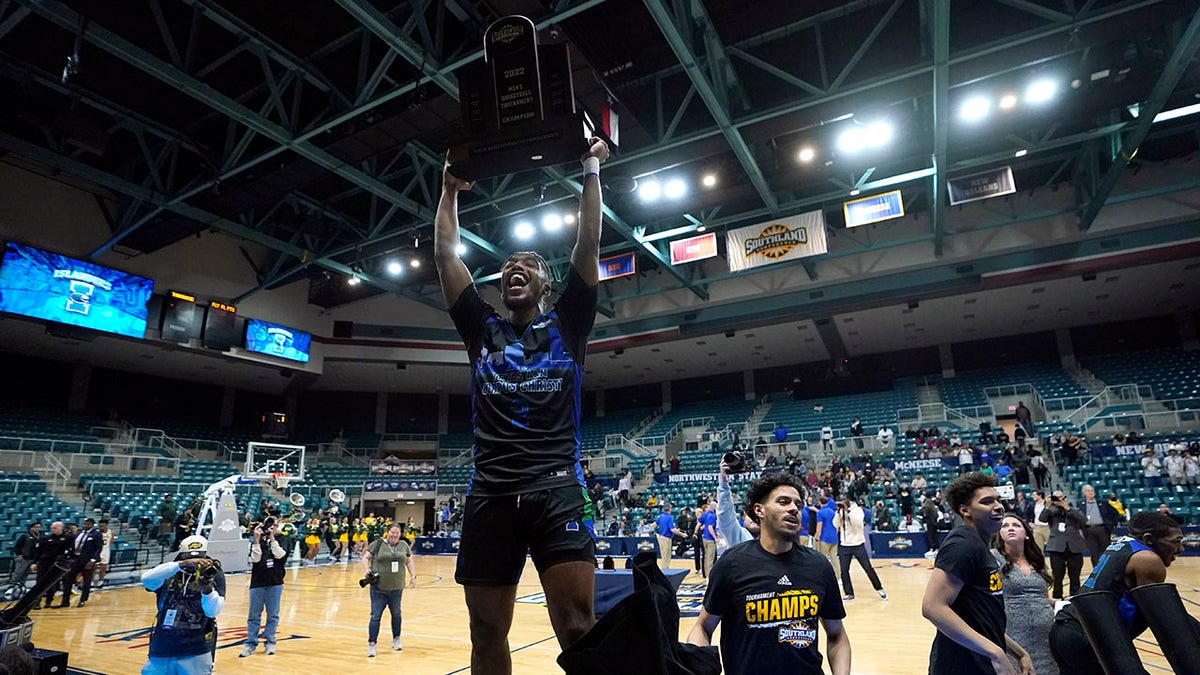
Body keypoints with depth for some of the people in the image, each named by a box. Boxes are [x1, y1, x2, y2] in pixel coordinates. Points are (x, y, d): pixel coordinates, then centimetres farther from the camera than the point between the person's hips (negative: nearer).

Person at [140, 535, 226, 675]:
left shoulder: (214, 575, -3)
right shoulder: (169, 574, 1)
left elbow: (213, 611, -11)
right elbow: (146, 579, -20)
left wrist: (207, 588, -30)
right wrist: (180, 565, -34)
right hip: (161, 653, 2)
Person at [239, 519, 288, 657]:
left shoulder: (281, 540, 2)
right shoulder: (257, 541, 4)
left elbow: (280, 555, -15)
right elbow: (255, 559, -11)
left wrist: (272, 537, -18)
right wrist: (257, 539, -19)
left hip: (275, 583, 0)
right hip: (257, 582, 0)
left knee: (273, 615, 5)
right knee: (254, 615, 5)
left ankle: (270, 642, 15)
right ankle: (251, 643, 14)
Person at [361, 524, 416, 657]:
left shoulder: (404, 545, 7)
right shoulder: (377, 544, -2)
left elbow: (409, 561, 14)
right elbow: (366, 558, 0)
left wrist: (413, 576, 8)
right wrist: (366, 569, -16)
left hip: (397, 587, 3)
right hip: (378, 588, -3)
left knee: (396, 614, 15)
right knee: (375, 616, -3)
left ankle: (396, 639, 31)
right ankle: (371, 644, 6)